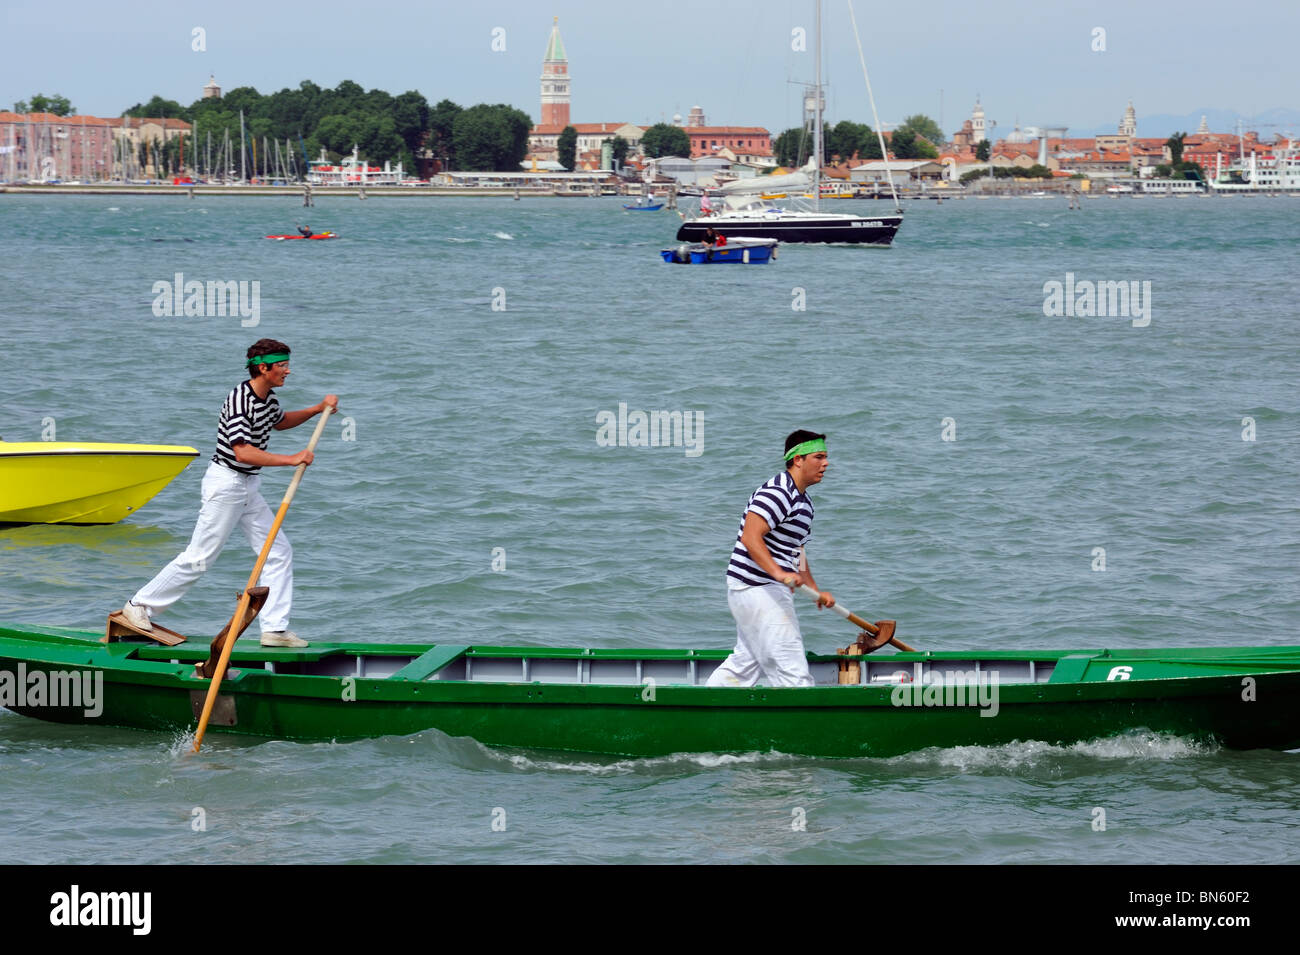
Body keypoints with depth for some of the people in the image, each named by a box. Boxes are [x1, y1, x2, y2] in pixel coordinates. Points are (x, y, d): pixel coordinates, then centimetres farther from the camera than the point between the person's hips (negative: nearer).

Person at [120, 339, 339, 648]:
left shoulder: (268, 399, 6)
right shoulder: (239, 400, -22)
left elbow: (279, 422, 31)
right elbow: (243, 452, -30)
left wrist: (317, 410, 18)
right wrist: (292, 460, -29)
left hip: (248, 487, 9)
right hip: (225, 482, -9)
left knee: (279, 553, 3)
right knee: (199, 558, -5)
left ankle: (275, 628, 5)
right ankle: (139, 605, 7)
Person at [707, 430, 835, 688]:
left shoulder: (803, 502, 18)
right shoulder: (777, 492, -16)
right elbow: (750, 538, -27)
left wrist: (815, 590, 23)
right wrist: (778, 572, -39)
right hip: (757, 588, -11)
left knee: (745, 663, 14)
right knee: (791, 668, -11)